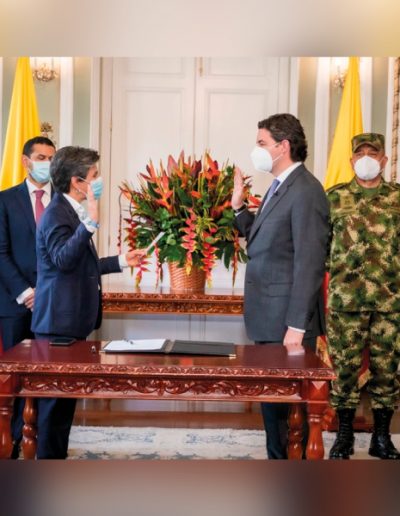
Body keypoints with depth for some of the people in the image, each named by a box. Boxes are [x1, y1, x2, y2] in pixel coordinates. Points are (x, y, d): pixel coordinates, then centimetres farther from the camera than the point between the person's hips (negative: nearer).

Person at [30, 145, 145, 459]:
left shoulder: (72, 212, 16)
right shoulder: (57, 213, -14)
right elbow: (63, 259, -31)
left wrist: (121, 261, 23)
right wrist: (91, 222, -37)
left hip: (71, 321, 10)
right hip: (59, 321, -10)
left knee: (66, 395, 15)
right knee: (56, 397, -4)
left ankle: (57, 457, 24)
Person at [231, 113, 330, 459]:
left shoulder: (305, 190, -15)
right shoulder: (279, 188, 14)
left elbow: (309, 264, -20)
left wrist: (297, 327, -21)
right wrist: (240, 207, 8)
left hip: (286, 323, -9)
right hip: (268, 319, 9)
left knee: (286, 401, 1)